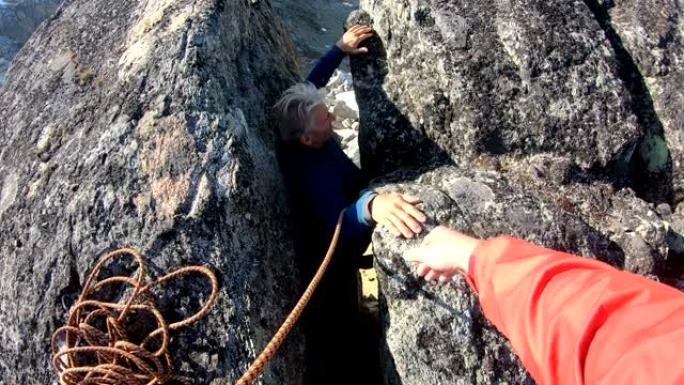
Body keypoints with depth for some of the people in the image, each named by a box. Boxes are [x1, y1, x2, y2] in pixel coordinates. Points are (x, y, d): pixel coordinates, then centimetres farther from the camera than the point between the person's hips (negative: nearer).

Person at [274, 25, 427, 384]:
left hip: (322, 250, 10)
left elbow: (310, 84, 1)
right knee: (337, 337, 8)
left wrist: (340, 49, -3)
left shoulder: (297, 139, -15)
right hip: (328, 263, -9)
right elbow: (341, 226, -58)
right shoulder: (314, 174, -41)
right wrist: (371, 205, -78)